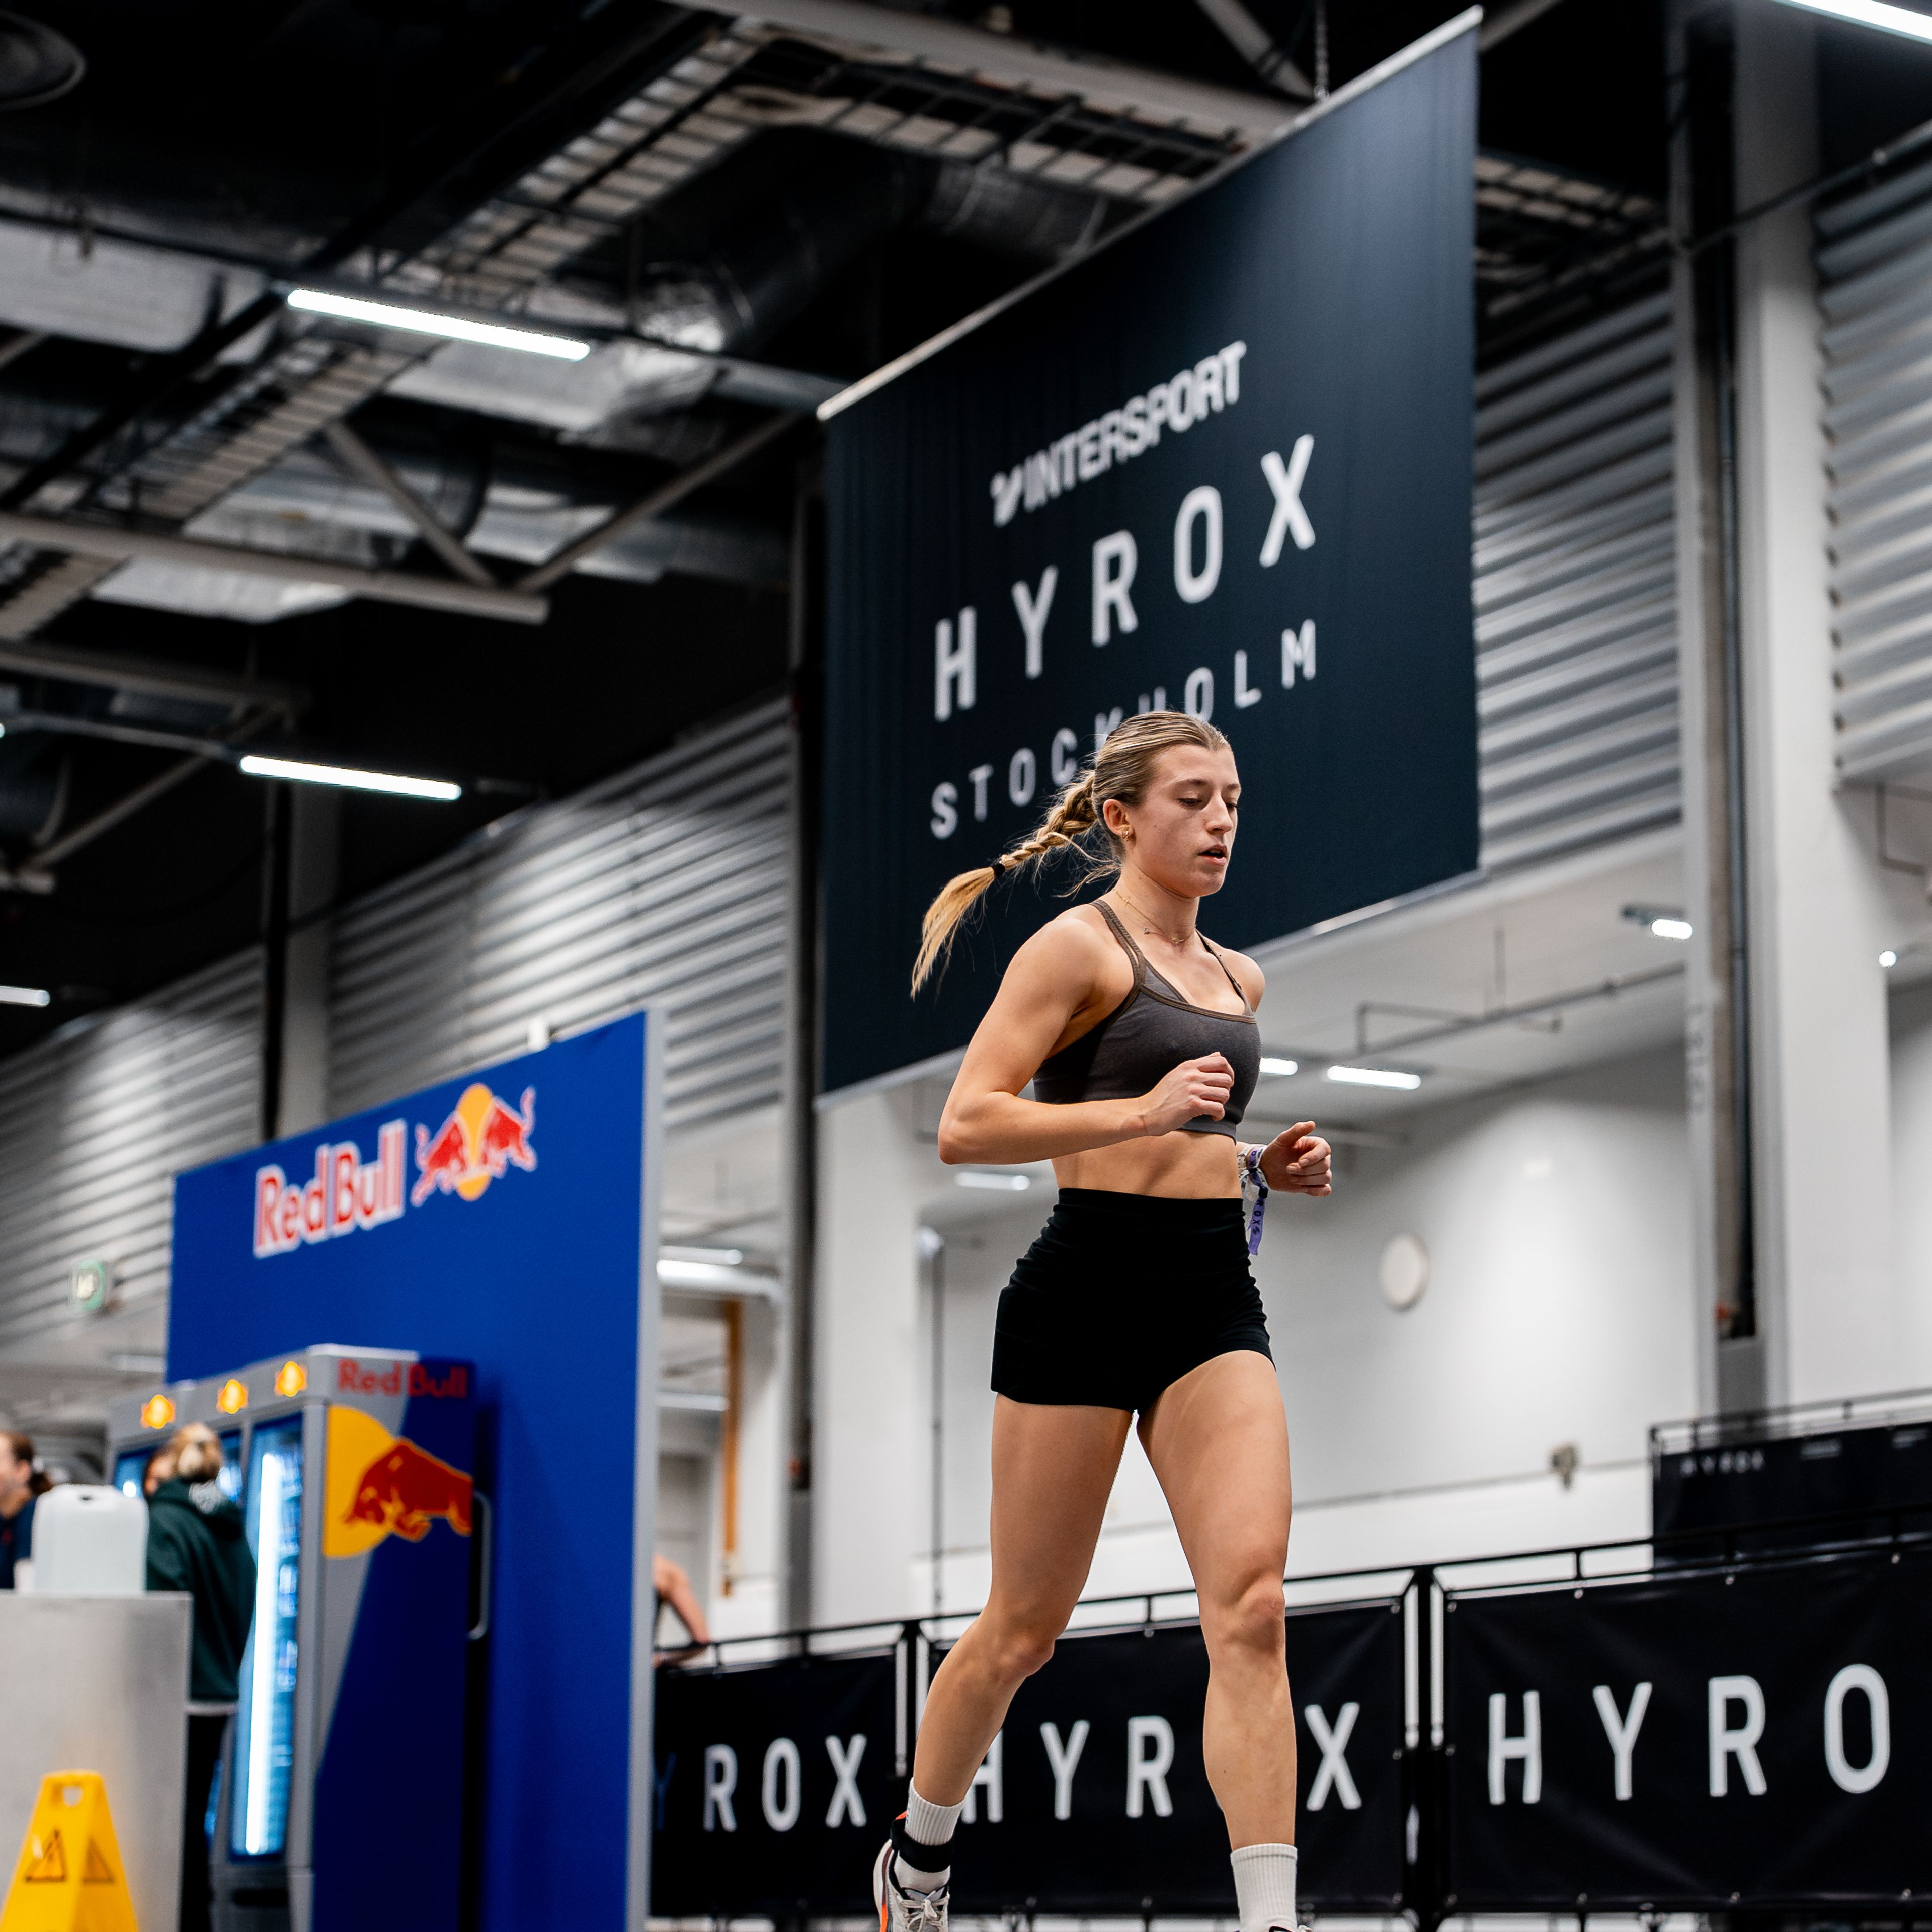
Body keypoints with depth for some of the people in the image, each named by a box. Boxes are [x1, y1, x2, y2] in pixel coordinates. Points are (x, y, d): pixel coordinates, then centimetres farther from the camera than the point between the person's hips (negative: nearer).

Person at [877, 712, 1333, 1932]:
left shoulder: (1239, 978, 18)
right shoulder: (1080, 946, -4)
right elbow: (965, 1125, -13)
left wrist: (1270, 1165, 11)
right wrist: (1140, 1110, -23)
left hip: (1216, 1295, 5)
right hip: (1089, 1290, -5)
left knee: (1251, 1604, -14)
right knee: (1025, 1626, 6)